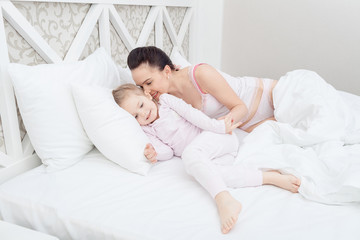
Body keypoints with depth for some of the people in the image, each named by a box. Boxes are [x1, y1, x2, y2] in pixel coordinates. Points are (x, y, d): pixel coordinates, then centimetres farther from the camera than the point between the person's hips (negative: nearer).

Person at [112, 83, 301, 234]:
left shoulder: (166, 100, 8)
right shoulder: (147, 130, 17)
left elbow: (192, 114, -3)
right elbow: (168, 152, 9)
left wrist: (219, 126, -11)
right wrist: (155, 153, -13)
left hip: (218, 138, -3)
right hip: (205, 158, 4)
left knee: (189, 154, -34)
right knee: (209, 174, -31)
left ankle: (223, 200, -52)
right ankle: (269, 177, -34)